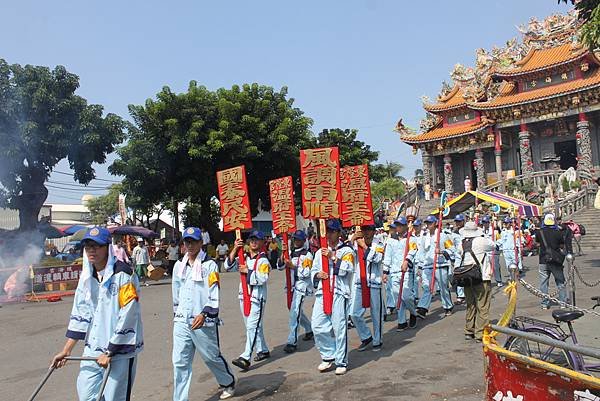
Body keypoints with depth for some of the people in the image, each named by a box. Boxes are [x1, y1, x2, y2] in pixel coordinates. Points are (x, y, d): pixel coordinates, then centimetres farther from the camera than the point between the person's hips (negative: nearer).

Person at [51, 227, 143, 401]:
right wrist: (66, 351, 11)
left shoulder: (123, 274, -16)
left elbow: (127, 317, -18)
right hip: (93, 348, 7)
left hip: (121, 349, -6)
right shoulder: (87, 276, 7)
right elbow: (80, 314, 13)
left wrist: (109, 352, -14)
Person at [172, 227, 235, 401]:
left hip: (204, 322, -4)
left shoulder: (210, 265, -9)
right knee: (180, 362, 3)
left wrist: (204, 314, -25)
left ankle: (228, 383, 37)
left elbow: (215, 294, -13)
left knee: (212, 357, 12)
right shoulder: (179, 265, 8)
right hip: (181, 321, 4)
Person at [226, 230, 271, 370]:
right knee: (253, 326, 16)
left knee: (252, 326, -12)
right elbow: (229, 266, -3)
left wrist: (248, 271, -16)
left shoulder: (263, 260, -8)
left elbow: (262, 279, -19)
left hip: (257, 297, -7)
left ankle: (245, 358, -14)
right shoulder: (243, 257, 10)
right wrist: (235, 250, -11)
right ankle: (263, 351, 31)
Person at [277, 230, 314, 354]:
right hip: (292, 286, 7)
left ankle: (292, 342, -12)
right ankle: (309, 330, 41)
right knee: (297, 311, 19)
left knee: (294, 313, -14)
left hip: (302, 286, -7)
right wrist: (282, 256, -10)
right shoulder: (291, 253, 12)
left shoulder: (307, 255, -7)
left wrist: (293, 266, -23)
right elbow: (280, 267, 8)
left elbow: (306, 273, -14)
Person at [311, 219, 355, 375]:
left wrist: (333, 257, -15)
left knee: (339, 328, -3)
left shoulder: (346, 250, 1)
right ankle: (328, 356, 19)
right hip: (322, 292, 5)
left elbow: (346, 269, -13)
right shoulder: (320, 252, 18)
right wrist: (317, 274, 2)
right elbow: (313, 271, 23)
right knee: (318, 326, 1)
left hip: (339, 293, -5)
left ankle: (341, 362, 10)